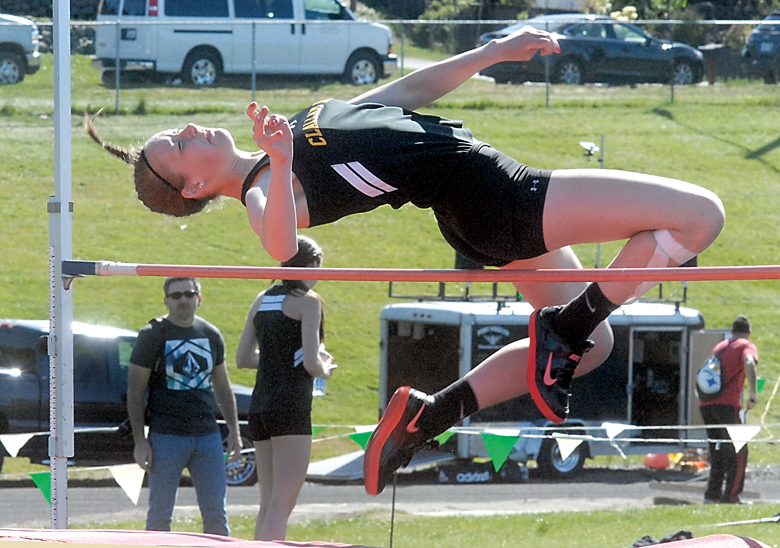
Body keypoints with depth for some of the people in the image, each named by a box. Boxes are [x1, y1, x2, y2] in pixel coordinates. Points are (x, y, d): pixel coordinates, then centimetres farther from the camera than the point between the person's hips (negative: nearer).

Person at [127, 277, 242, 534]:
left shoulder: (211, 335, 11)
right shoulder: (152, 336, -3)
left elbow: (223, 389, 21)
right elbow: (135, 391, -4)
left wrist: (234, 431, 14)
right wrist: (139, 441, -11)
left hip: (208, 434, 4)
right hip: (166, 435, -4)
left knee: (215, 513, 4)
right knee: (160, 515, 0)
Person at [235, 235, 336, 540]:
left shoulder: (262, 301, 14)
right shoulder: (307, 301, -7)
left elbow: (243, 358, 14)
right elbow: (311, 363, -14)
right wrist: (324, 370, 7)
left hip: (260, 406, 7)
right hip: (290, 407, -7)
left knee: (268, 502, 12)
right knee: (282, 504, -10)